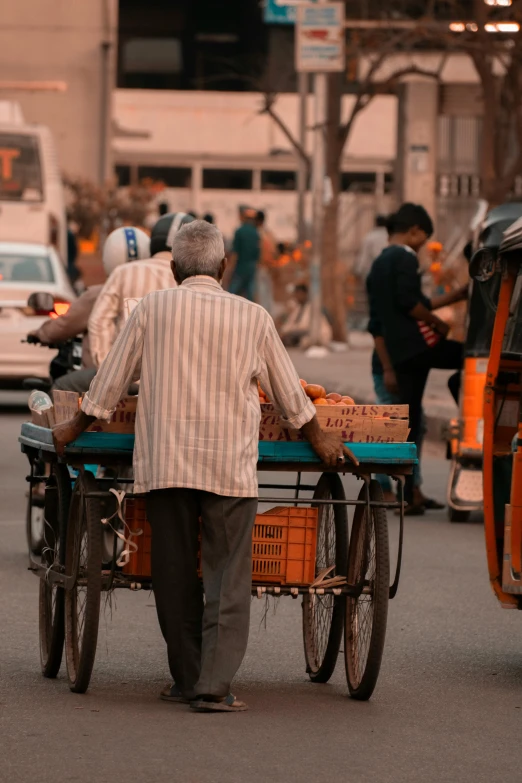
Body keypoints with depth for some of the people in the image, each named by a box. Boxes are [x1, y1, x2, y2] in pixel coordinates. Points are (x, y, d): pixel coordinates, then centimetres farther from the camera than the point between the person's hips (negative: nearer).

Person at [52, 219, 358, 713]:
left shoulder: (152, 309, 3)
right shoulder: (252, 318, 4)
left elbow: (110, 381, 10)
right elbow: (290, 393, 14)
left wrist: (76, 428, 25)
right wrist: (318, 439, 29)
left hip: (165, 462, 1)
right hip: (231, 465, -1)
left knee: (175, 575, 9)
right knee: (227, 576, 0)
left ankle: (187, 679, 15)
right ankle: (214, 686, -9)